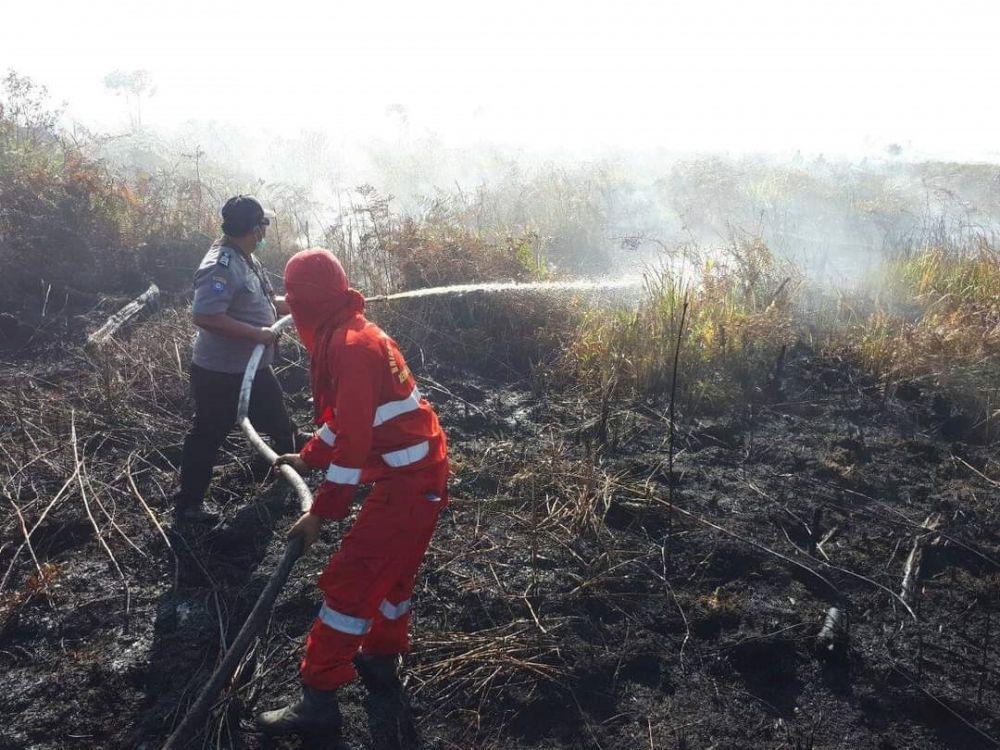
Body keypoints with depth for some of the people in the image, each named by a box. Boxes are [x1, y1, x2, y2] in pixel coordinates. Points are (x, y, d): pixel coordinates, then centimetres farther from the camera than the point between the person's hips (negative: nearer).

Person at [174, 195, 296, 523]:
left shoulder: (246, 259, 7)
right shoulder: (221, 266, -25)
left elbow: (265, 302, 16)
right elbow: (205, 317, -32)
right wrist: (256, 333, -28)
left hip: (253, 368, 10)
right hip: (220, 374, -10)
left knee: (278, 425, 22)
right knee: (208, 437, 6)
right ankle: (188, 504, 23)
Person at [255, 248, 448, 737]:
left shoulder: (350, 346, -21)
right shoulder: (349, 335, 11)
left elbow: (353, 438, -24)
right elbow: (346, 415, 23)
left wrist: (322, 512, -19)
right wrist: (309, 457, 29)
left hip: (408, 480, -10)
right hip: (421, 471, 10)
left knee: (349, 580, -6)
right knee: (391, 568, 23)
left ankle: (319, 700, 2)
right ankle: (381, 659, 39)